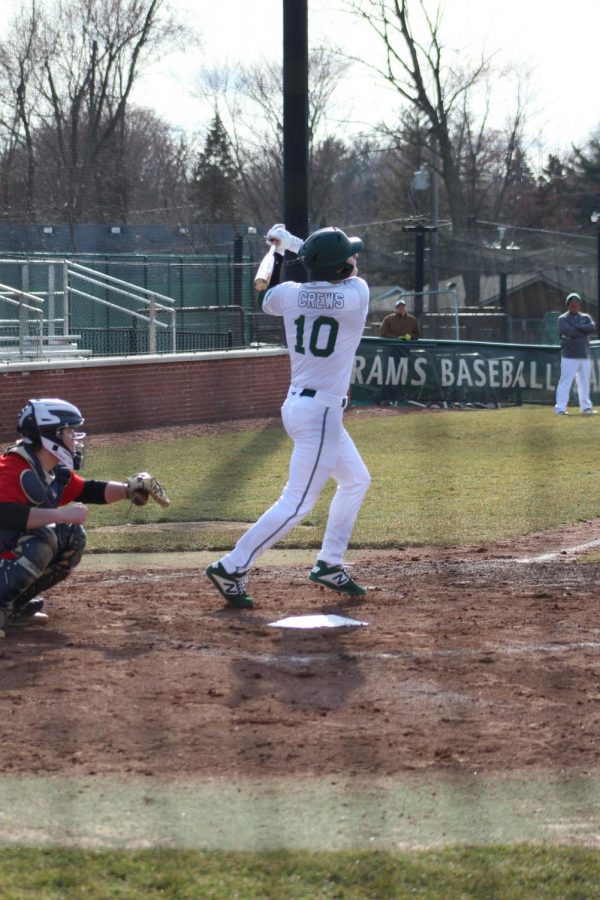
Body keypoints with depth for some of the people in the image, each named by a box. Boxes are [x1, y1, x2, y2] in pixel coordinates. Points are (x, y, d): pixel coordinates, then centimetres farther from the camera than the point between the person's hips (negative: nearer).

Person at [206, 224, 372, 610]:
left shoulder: (289, 294, -1)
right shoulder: (355, 296, -13)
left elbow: (268, 299, 24)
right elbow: (352, 273, 10)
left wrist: (280, 250, 25)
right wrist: (293, 244, 12)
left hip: (297, 404, 8)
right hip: (321, 412, -8)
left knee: (356, 480, 25)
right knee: (297, 503, -8)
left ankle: (330, 564, 27)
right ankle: (231, 569, -11)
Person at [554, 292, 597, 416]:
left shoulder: (586, 317, 13)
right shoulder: (563, 319, 0)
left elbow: (592, 327, -7)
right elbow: (568, 332, -18)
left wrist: (576, 327, -11)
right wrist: (584, 331, -8)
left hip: (584, 356, 5)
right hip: (569, 356, -5)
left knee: (584, 382, 10)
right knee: (565, 382, -9)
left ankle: (586, 407, 17)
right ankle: (560, 408, -11)